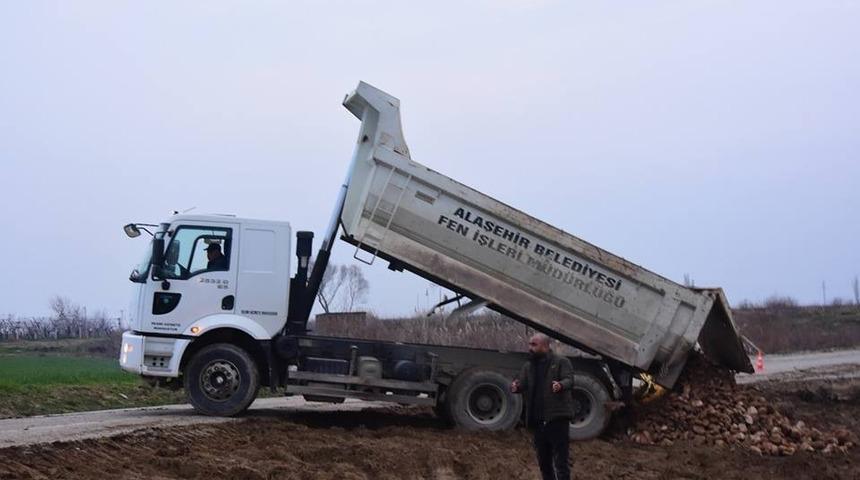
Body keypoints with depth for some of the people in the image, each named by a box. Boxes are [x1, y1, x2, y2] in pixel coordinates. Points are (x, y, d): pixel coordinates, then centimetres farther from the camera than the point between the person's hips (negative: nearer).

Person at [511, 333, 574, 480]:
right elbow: (521, 383, 4)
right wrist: (515, 386, -20)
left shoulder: (561, 362, -2)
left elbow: (569, 380, -14)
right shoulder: (528, 366, 14)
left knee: (561, 458, -8)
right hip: (537, 420, 6)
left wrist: (561, 385, -37)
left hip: (557, 417, -6)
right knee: (543, 459, 14)